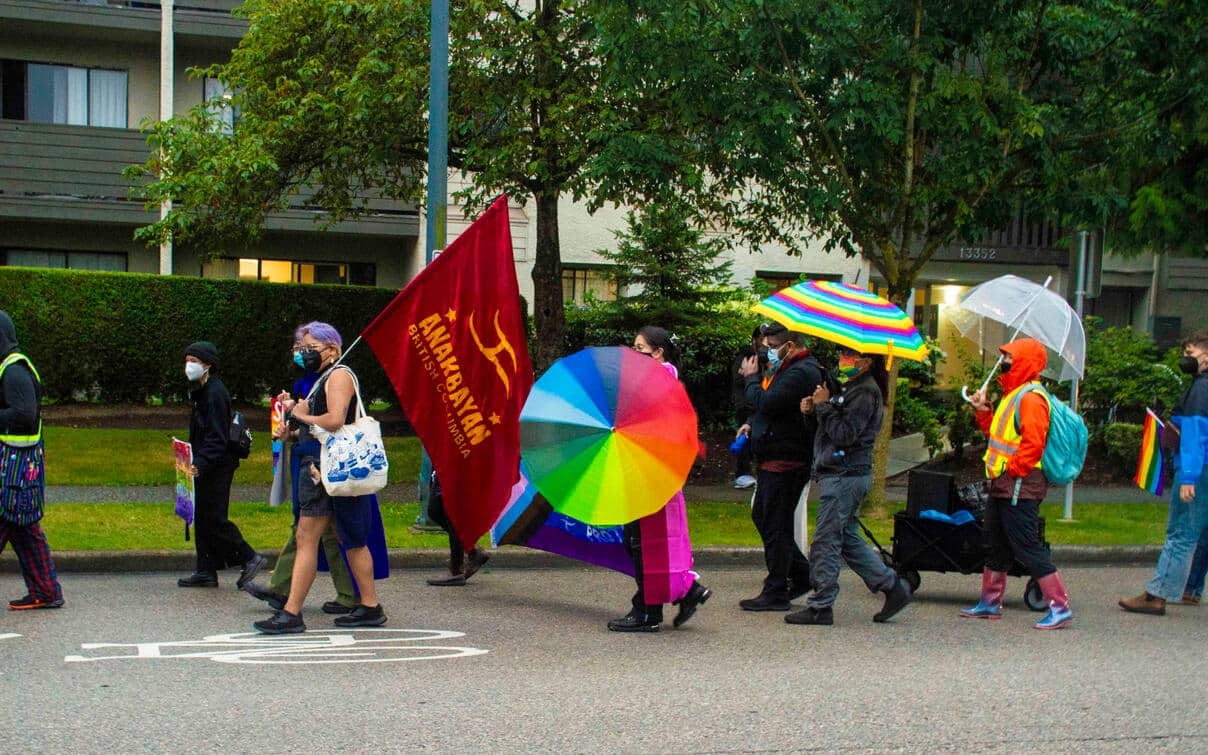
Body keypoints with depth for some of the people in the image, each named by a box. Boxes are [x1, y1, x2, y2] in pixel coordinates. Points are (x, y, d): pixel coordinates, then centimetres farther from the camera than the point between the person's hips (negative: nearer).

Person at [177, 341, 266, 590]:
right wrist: (196, 461, 16)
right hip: (206, 467, 10)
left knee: (213, 518, -8)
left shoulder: (215, 393, -17)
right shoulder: (202, 391, 15)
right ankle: (206, 572, 16)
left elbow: (217, 438, -23)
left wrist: (200, 464, -31)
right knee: (202, 518, 11)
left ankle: (248, 558, 1)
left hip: (217, 467, -10)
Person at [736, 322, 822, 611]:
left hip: (786, 461, -11)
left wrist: (751, 378, -8)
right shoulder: (788, 369, 17)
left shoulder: (802, 373, -18)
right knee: (761, 517, 17)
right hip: (773, 459, 11)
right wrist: (753, 425, 10)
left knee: (775, 525, -4)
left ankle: (776, 593, 4)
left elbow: (767, 403, -25)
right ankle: (801, 574, 25)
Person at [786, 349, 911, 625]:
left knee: (825, 541, -6)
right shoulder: (848, 388, 18)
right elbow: (832, 427, 19)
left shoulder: (865, 393, -14)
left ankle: (820, 607, 0)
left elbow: (845, 434, -21)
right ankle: (892, 585, 20)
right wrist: (813, 408, 2)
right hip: (838, 474, 10)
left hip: (846, 475, -10)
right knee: (848, 539, 15)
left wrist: (824, 406, -14)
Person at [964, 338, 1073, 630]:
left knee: (1027, 547, -10)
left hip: (1020, 487, -11)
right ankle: (990, 603, 27)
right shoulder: (1012, 395, 17)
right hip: (1002, 485, 11)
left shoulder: (1030, 397, -16)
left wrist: (1011, 470, -20)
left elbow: (1033, 443, -24)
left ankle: (1060, 607, -6)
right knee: (996, 545, 17)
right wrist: (983, 411, 13)